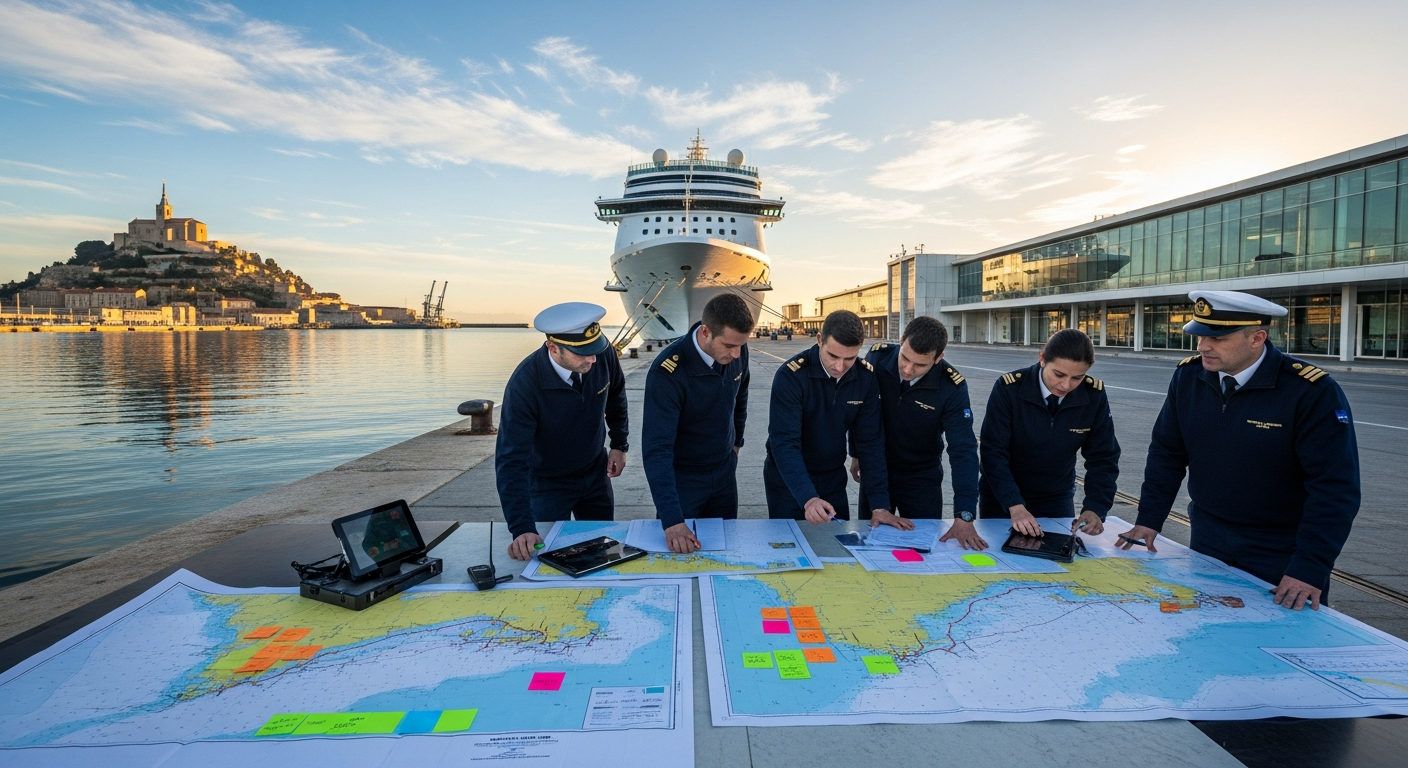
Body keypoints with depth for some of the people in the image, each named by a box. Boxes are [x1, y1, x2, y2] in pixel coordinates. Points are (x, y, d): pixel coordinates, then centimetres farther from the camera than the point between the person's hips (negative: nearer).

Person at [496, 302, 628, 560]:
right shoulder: (524, 384, -33)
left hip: (597, 472, 4)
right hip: (548, 483, -4)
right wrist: (522, 528, -41)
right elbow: (511, 460, -34)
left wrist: (619, 444, 3)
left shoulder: (603, 353, -21)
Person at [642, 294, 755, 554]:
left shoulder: (736, 352, -14)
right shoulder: (667, 372, -31)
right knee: (679, 553, 12)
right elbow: (656, 448, -35)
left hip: (725, 472, 5)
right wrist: (671, 520, -42)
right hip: (681, 477, -5)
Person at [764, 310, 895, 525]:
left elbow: (870, 442, -9)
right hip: (788, 479, -3)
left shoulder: (866, 377, -12)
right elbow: (784, 443, -29)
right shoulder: (790, 376, -24)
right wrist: (808, 498, -41)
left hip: (833, 477, 4)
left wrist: (880, 505, -14)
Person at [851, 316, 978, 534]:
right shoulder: (877, 358, -19)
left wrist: (964, 515, -34)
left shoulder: (952, 387, -23)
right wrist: (856, 454, 10)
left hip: (922, 476, -1)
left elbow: (963, 450, -26)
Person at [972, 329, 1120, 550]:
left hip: (1058, 500, 2)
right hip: (1002, 498, -2)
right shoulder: (1009, 389, -23)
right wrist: (1015, 505, -34)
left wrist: (1095, 508, -24)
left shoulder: (1094, 396, -14)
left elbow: (1102, 457, -9)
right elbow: (993, 453, -23)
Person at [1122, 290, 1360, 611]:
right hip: (1207, 540, 4)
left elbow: (1335, 488, -21)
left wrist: (1310, 568, -25)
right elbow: (1167, 453, 1)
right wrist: (1149, 519, -1)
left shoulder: (1312, 392, -20)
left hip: (1282, 553, -4)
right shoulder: (1188, 376, -8)